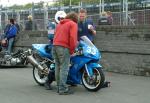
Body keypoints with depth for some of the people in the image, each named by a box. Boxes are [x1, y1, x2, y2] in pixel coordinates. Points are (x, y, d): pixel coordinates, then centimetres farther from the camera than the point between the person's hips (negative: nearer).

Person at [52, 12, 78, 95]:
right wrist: (72, 50, -6)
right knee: (64, 68, -7)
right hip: (64, 47, -8)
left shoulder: (60, 24, 25)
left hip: (55, 46, 8)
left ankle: (59, 87, 17)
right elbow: (73, 38, -11)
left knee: (58, 67, 12)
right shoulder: (73, 24, 1)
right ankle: (63, 89, -8)